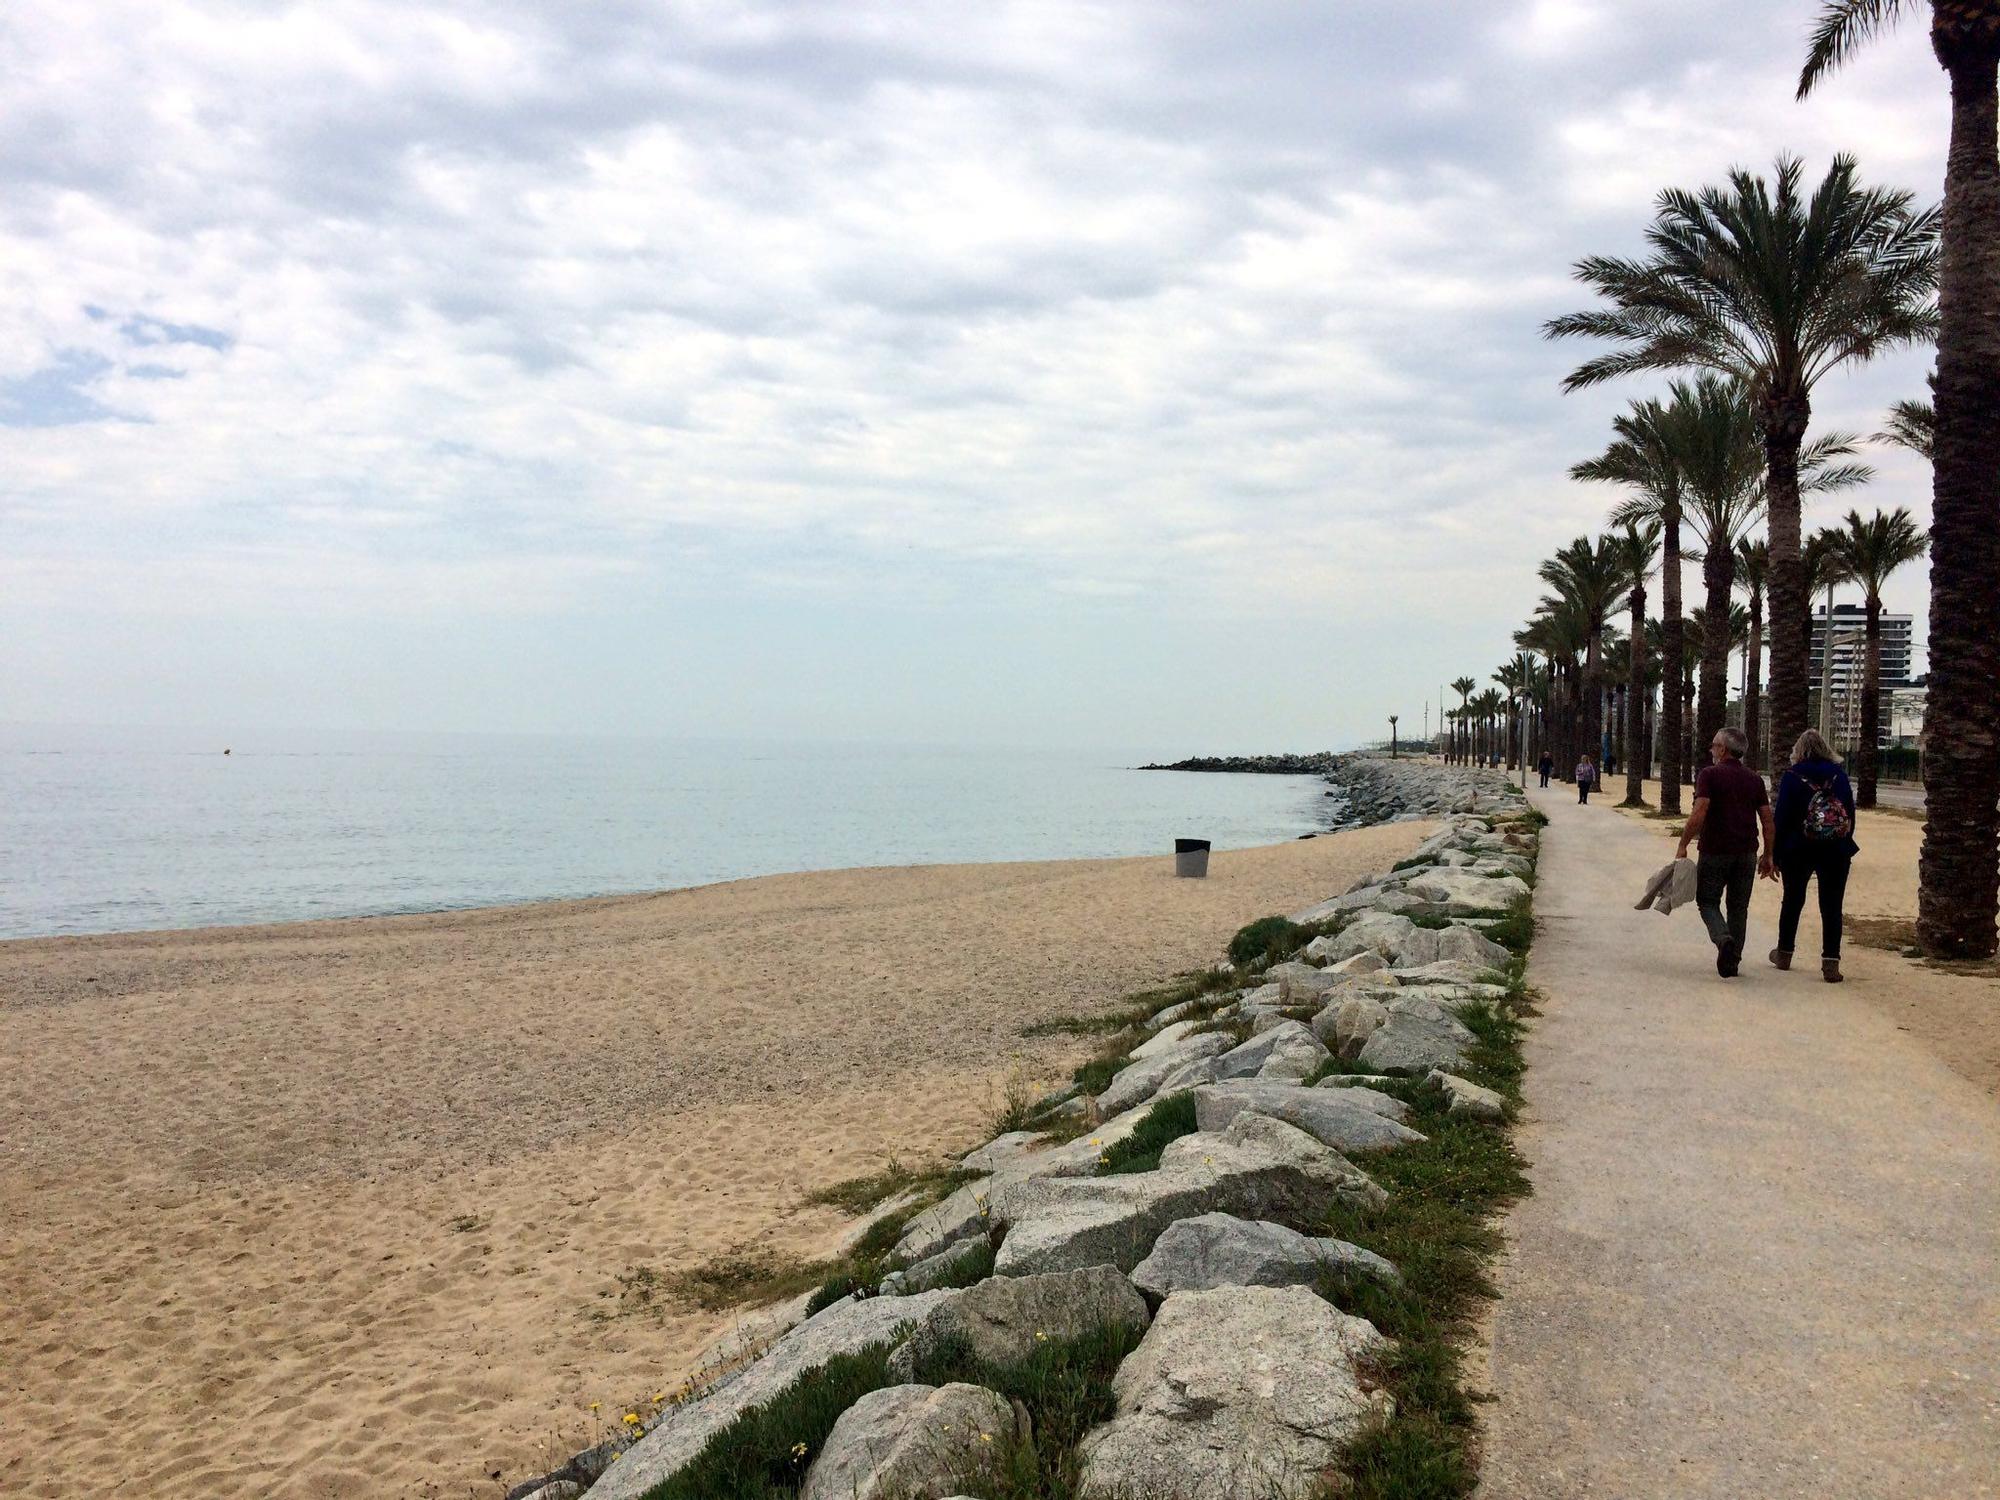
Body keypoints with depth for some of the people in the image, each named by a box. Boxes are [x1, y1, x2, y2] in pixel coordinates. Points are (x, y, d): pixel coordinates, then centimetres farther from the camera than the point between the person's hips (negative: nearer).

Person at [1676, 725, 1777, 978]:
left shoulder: (1709, 775, -7)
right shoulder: (1755, 779, 9)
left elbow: (1699, 813, -18)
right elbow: (1767, 819, 7)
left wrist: (1683, 846, -13)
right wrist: (1768, 855, 13)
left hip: (1714, 851, -4)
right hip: (1746, 853, 4)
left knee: (1708, 902, 6)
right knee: (1739, 908, 12)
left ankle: (1723, 938, -22)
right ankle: (1732, 962, 13)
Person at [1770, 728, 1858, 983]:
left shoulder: (1793, 777, -7)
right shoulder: (1839, 776, 1)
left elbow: (1782, 816, -8)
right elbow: (1850, 812, 4)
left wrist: (1777, 854, -3)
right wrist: (1846, 846, 11)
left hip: (1798, 850, -1)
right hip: (1836, 851, 1)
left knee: (1793, 901, 15)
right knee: (1831, 906, 2)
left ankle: (1784, 953, 26)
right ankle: (1830, 962, -4)